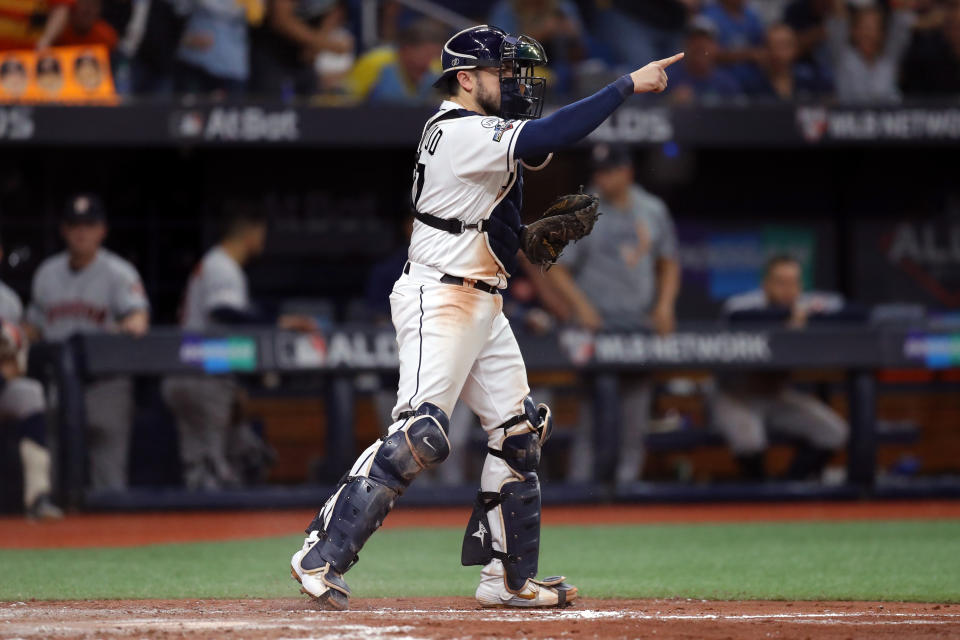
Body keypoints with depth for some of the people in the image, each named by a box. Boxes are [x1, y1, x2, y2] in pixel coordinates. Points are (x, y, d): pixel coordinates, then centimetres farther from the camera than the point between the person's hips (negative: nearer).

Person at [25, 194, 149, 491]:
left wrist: (132, 325, -40)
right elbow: (33, 327, 19)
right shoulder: (47, 274, 14)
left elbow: (139, 314, -17)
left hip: (106, 385, -5)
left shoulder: (118, 272, -2)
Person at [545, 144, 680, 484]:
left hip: (641, 326, 4)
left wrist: (665, 303, 2)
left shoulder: (653, 211, 9)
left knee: (636, 410, 4)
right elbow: (556, 269, -3)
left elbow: (668, 263, 18)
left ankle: (627, 477, 10)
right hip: (598, 324, -4)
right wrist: (581, 305, -16)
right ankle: (581, 482, -7)